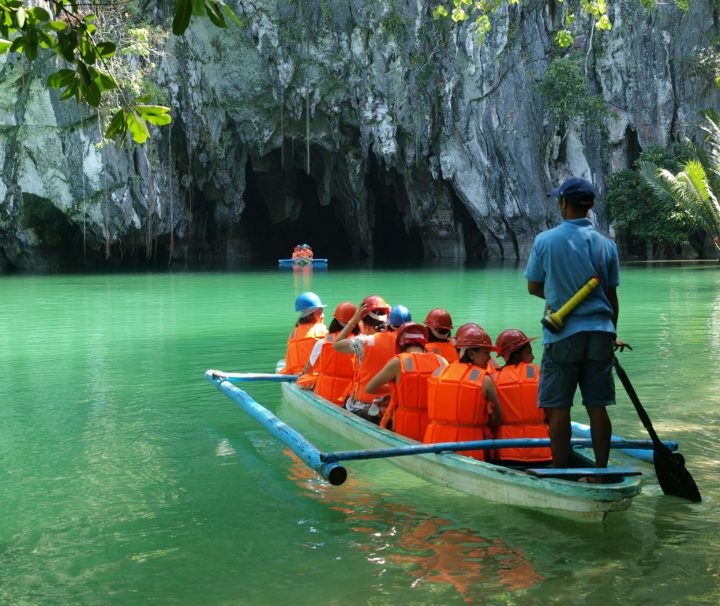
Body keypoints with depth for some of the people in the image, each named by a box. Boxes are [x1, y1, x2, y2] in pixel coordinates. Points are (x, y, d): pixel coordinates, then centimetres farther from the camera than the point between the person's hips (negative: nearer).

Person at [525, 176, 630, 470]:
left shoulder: (545, 240, -5)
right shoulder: (606, 245, 3)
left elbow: (533, 286, 3)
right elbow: (612, 297, 9)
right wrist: (613, 334, 21)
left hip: (562, 334, -3)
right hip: (600, 332, 3)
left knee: (558, 407, 3)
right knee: (597, 406, 8)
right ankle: (601, 471, 14)